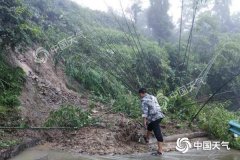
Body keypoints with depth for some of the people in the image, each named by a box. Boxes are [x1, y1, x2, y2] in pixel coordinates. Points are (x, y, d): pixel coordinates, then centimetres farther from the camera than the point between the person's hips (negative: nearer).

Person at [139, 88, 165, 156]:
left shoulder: (144, 100, -7)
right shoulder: (152, 97, 18)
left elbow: (145, 111, -15)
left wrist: (144, 121, -13)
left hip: (154, 118, -9)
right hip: (159, 115, 9)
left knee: (158, 133, -7)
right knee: (150, 126, 31)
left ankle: (160, 151, -3)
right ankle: (147, 138, 52)